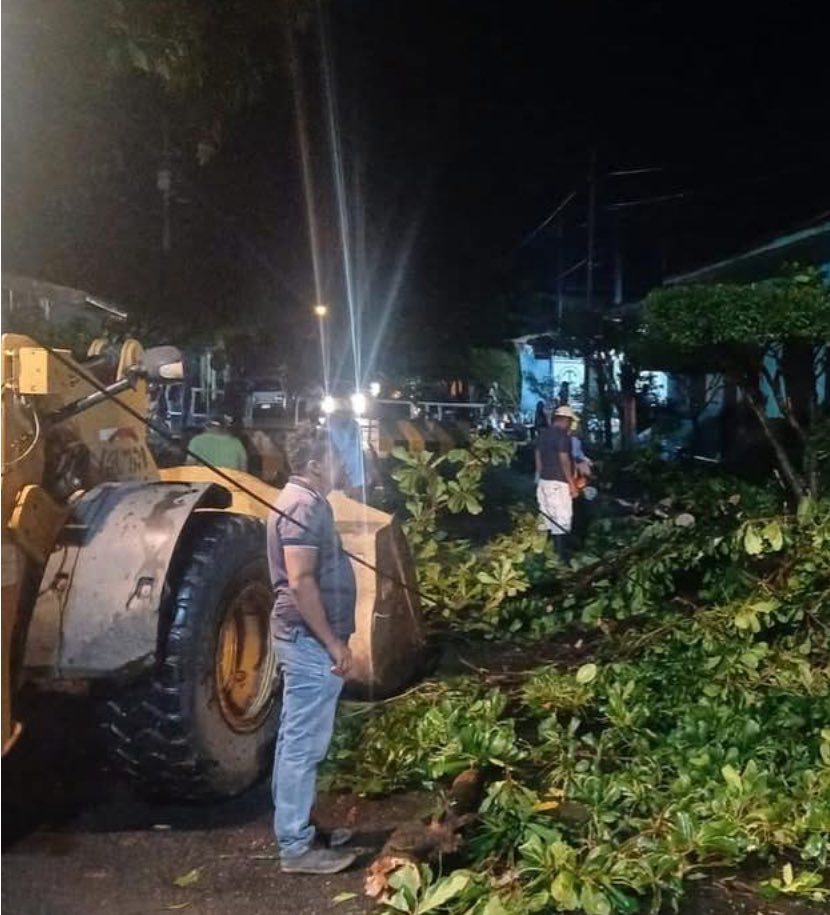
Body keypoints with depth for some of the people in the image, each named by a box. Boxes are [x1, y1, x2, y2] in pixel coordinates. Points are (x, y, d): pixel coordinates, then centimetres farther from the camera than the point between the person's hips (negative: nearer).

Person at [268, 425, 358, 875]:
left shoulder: (303, 501, 15)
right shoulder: (303, 507, -18)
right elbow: (301, 582, -24)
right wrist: (333, 642, -21)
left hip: (304, 638, 11)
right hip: (311, 640, -11)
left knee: (294, 738, 17)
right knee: (304, 743, -4)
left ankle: (291, 828, 27)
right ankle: (297, 847, 4)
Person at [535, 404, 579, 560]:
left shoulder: (543, 434, 12)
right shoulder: (562, 435, -14)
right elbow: (564, 460, -17)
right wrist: (572, 484, -14)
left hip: (544, 480, 9)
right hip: (558, 482, -9)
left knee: (547, 518, 15)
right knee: (561, 520, -5)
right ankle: (560, 556, -5)